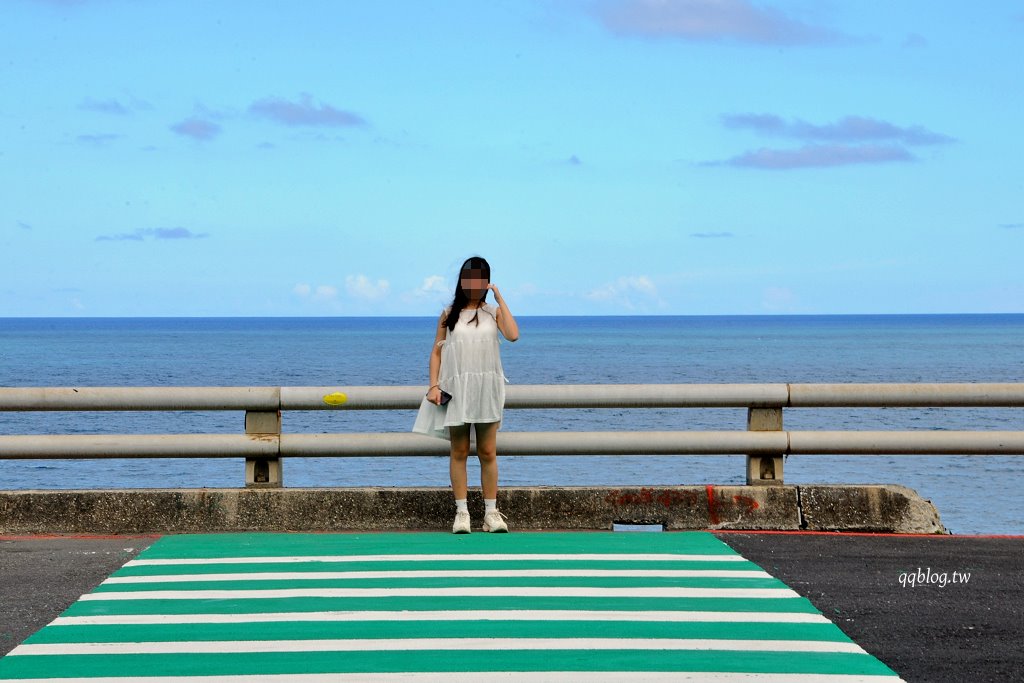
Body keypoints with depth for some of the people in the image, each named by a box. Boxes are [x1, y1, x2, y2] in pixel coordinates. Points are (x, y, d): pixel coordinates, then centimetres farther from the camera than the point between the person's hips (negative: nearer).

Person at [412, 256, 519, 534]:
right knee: (459, 452, 3)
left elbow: (512, 335, -13)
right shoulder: (449, 314, 7)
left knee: (488, 453, 1)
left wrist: (500, 299, -9)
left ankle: (491, 512, 6)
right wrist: (433, 386, -5)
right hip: (456, 390, 0)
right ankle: (461, 512, 6)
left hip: (487, 389, 0)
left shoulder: (493, 312, 6)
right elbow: (436, 351, 6)